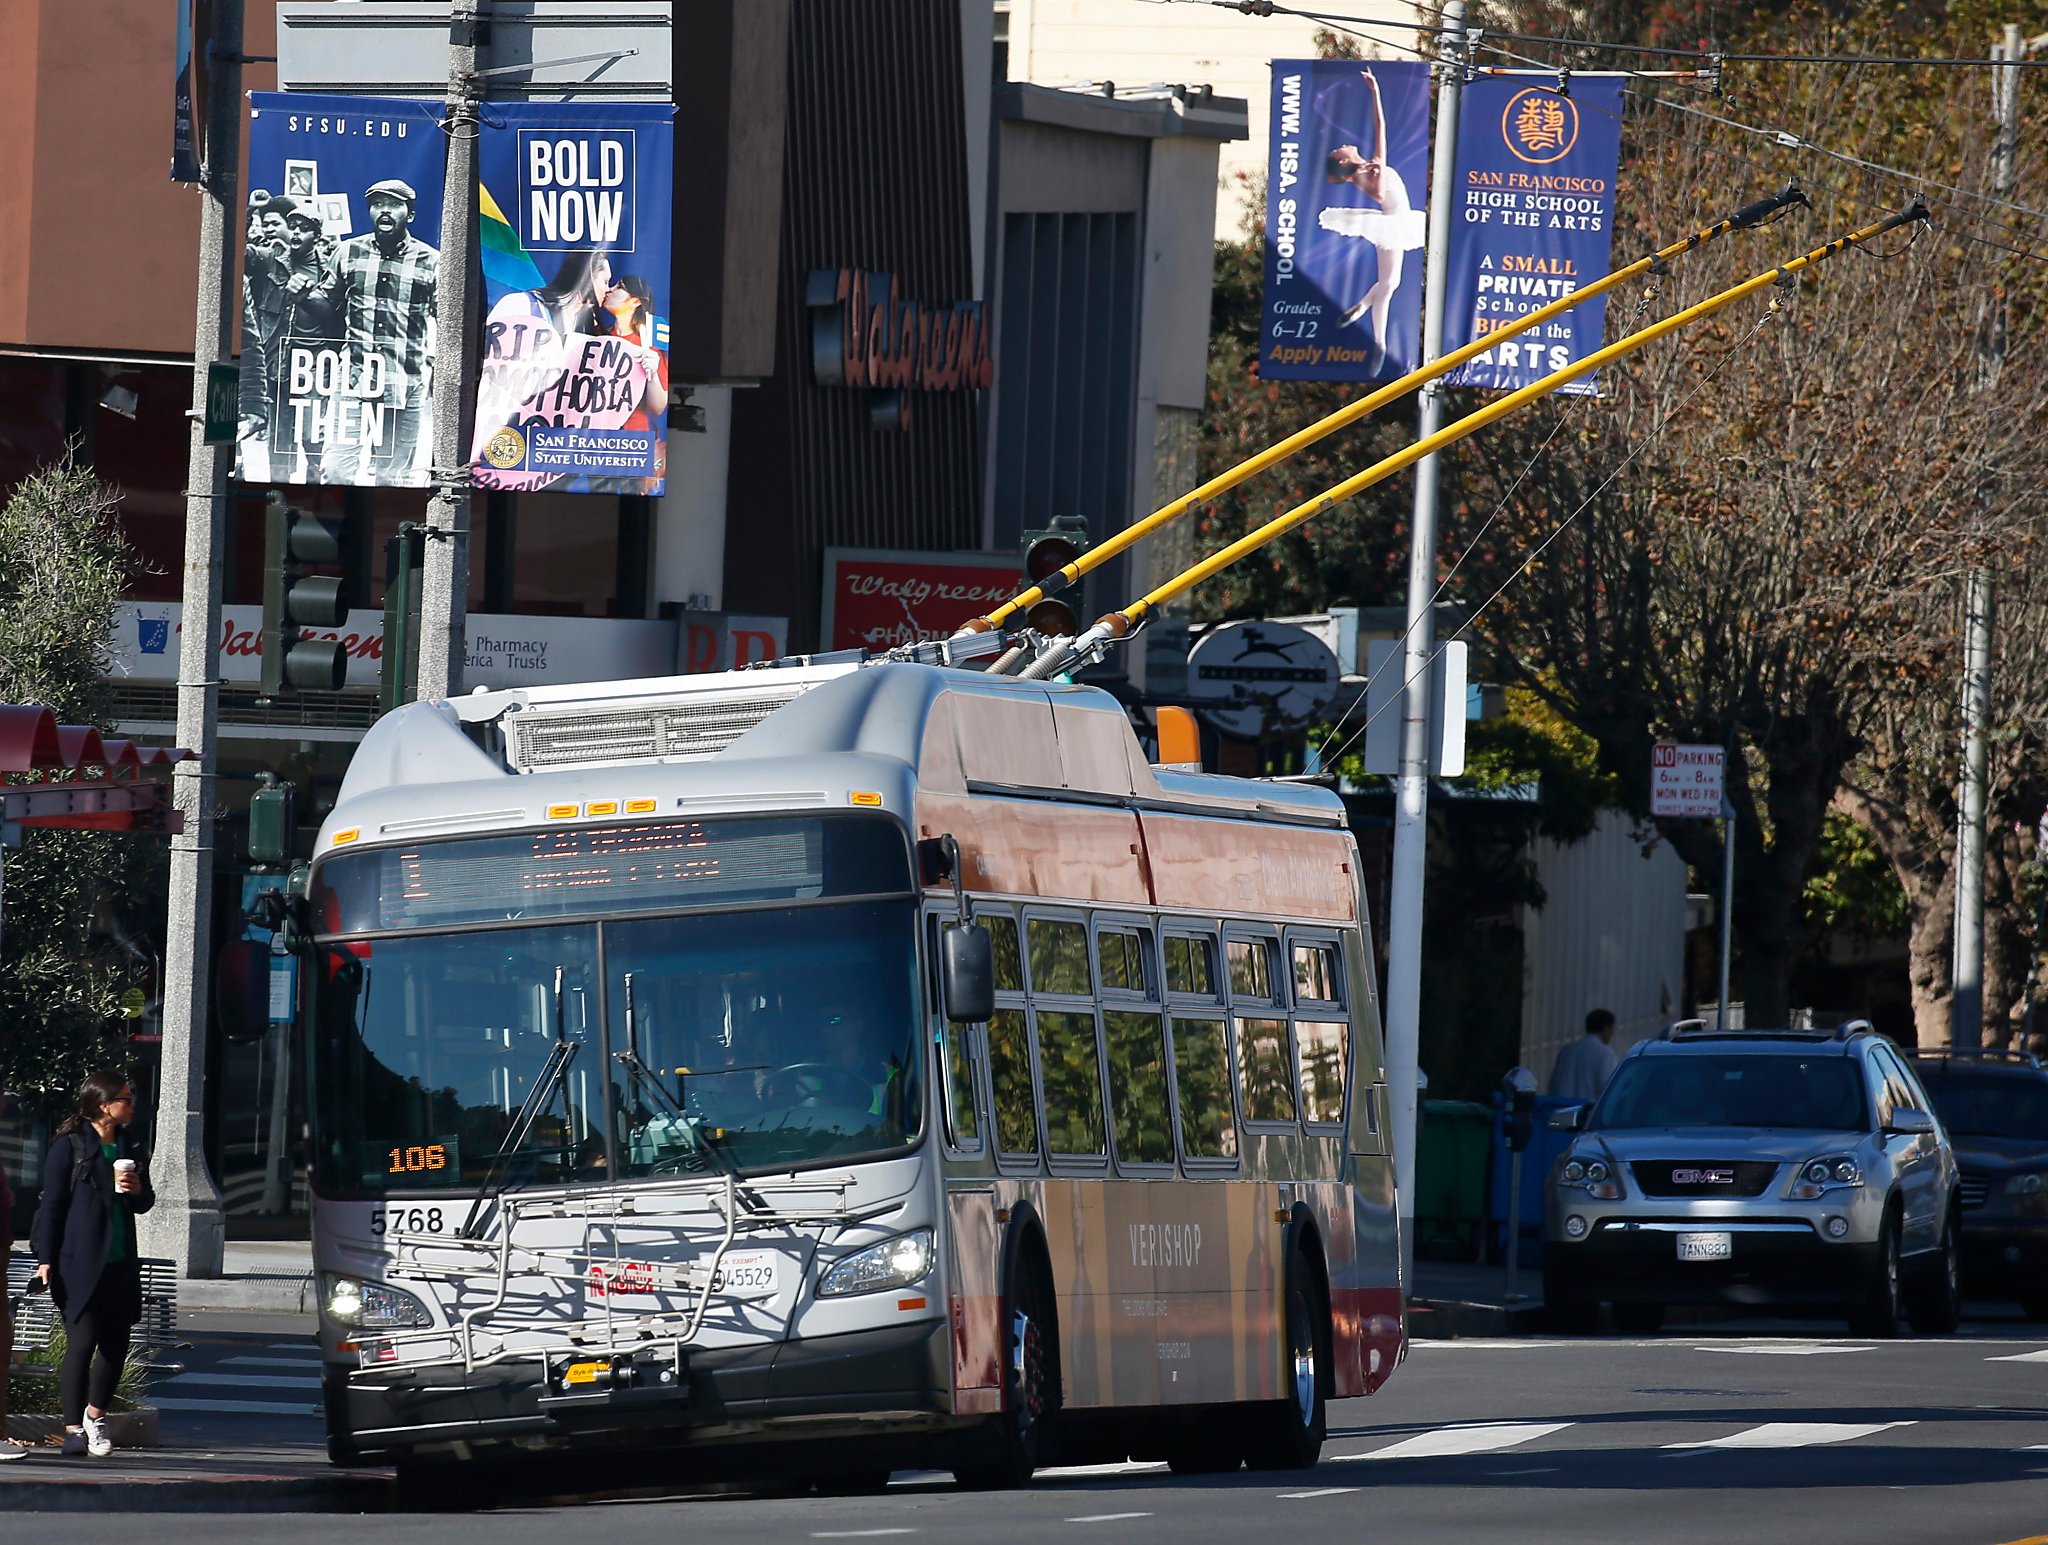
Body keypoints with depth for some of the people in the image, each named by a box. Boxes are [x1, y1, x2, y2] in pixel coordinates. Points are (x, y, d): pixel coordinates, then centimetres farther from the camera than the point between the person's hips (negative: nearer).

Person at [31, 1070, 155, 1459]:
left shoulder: (126, 1148, 15)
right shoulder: (70, 1146, -4)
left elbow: (145, 1204, 22)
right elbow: (52, 1204, -5)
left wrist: (138, 1190, -2)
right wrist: (46, 1259, -10)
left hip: (120, 1264, 6)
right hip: (79, 1263, -6)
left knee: (116, 1343, 8)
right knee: (81, 1343, -8)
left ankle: (95, 1414, 27)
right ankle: (74, 1430, -4)